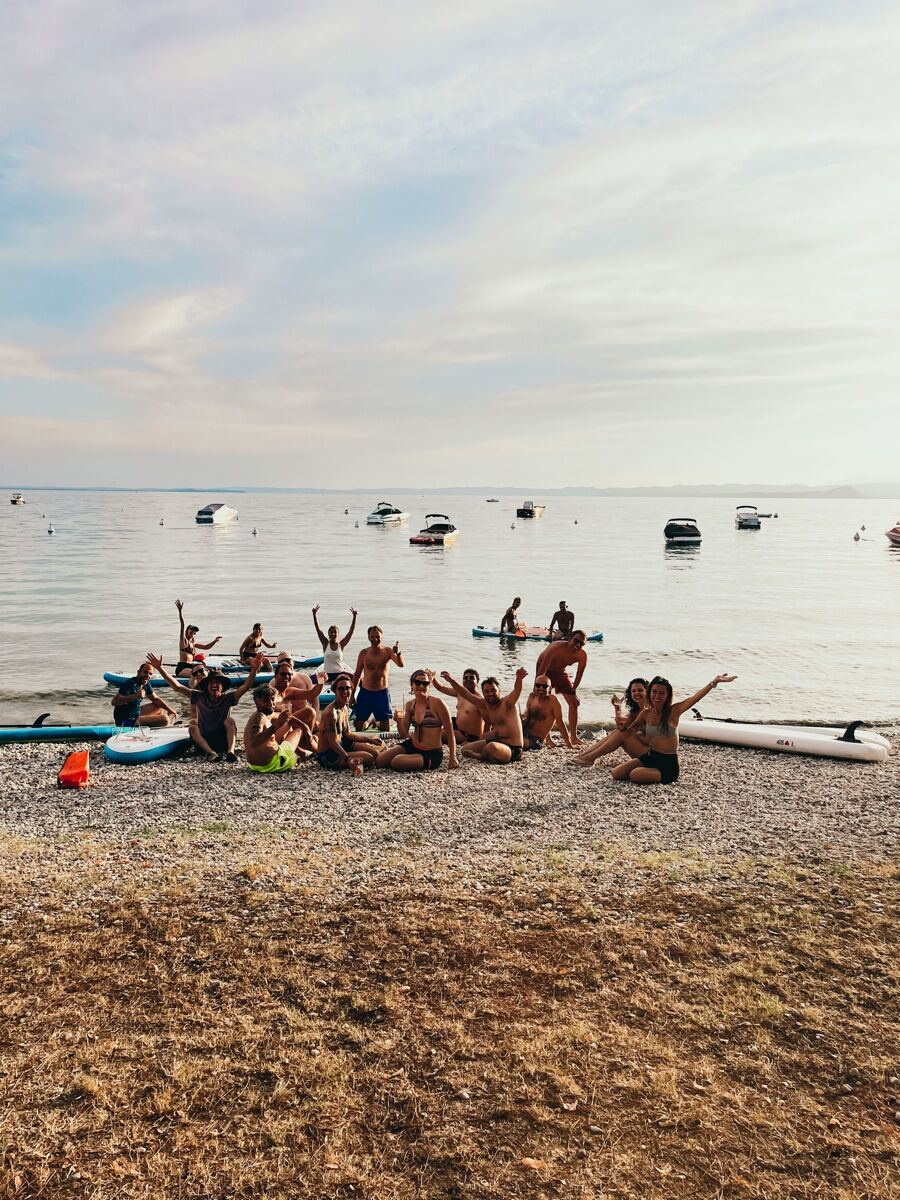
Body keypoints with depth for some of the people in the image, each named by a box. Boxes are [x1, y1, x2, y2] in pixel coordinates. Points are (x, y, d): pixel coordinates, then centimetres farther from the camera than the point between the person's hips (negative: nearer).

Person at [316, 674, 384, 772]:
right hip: (328, 755, -10)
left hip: (340, 744, 10)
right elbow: (332, 741, -27)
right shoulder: (331, 712, -25)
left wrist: (370, 740, 17)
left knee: (375, 752, 13)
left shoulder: (345, 708, 5)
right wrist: (347, 759, -36)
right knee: (369, 758, -19)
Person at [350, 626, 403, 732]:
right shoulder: (363, 653, -1)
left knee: (386, 729, 4)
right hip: (365, 692, 1)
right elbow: (357, 674, 7)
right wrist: (352, 694, 7)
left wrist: (398, 653, -43)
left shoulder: (388, 651, -5)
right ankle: (367, 723, 38)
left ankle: (377, 724, 36)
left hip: (382, 693, -1)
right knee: (359, 726, 5)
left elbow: (400, 664, -22)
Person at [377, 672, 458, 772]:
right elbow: (404, 735, 4)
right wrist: (399, 721, -17)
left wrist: (453, 757, -12)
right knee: (380, 760, -2)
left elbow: (450, 732, -12)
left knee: (396, 762, -24)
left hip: (432, 754, -6)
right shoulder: (409, 705, 2)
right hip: (412, 746, 6)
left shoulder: (437, 703, -17)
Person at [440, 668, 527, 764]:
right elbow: (466, 694, 10)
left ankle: (482, 757, -7)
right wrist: (451, 681, 6)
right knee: (465, 749, 12)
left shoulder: (507, 703, -16)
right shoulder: (485, 704, 4)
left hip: (513, 749, -8)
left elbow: (516, 691, -36)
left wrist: (519, 679, -56)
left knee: (492, 747, -38)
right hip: (497, 741, 8)